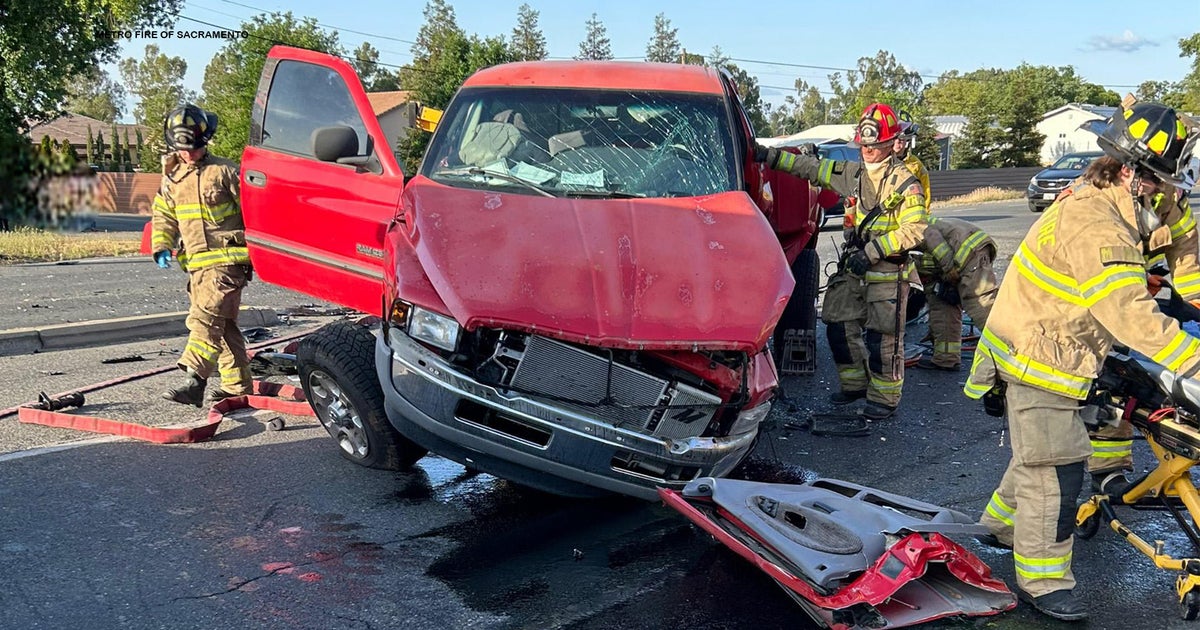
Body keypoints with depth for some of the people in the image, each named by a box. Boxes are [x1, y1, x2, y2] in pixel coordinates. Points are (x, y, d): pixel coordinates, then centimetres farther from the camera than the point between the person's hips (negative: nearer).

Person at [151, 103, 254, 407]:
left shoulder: (223, 171, -4)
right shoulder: (172, 178, 13)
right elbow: (163, 217, 19)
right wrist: (161, 247, 3)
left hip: (226, 259, -7)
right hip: (196, 263, 7)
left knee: (206, 317, -19)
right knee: (224, 324, 11)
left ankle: (194, 381, -24)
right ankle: (238, 385, 18)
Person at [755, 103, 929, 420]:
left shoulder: (904, 182, -9)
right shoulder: (851, 173, 9)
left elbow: (915, 229, -16)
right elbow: (811, 167, 10)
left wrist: (873, 250, -21)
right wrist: (767, 155, 3)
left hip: (887, 271, -6)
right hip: (852, 266, 6)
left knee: (882, 335, -2)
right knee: (839, 326, 9)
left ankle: (885, 397, 12)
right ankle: (855, 384, 27)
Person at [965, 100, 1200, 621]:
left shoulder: (1093, 203, 6)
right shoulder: (1095, 227, -27)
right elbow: (1129, 315, -34)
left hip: (1044, 349, 11)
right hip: (1037, 360, -10)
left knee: (1042, 454, 23)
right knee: (1056, 468, -4)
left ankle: (1000, 526, 43)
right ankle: (1042, 580, 7)